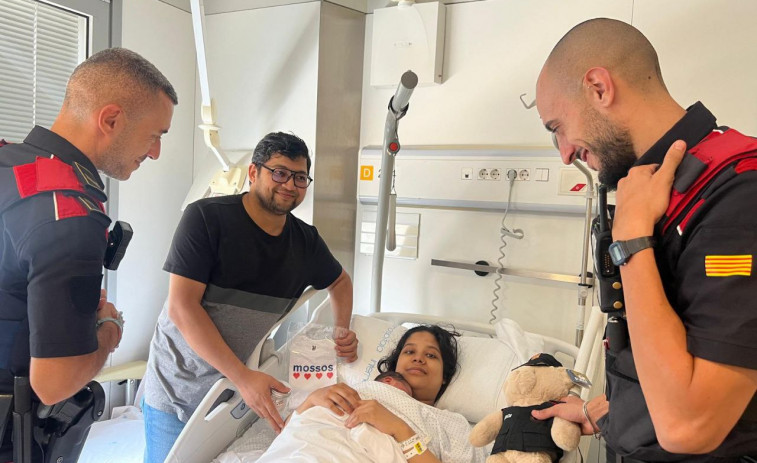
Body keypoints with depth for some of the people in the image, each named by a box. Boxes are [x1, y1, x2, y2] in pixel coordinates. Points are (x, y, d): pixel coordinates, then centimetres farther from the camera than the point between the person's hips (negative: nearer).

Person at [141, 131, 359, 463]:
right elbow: (182, 306, -20)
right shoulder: (206, 217, -16)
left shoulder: (305, 240, -2)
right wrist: (243, 377, -25)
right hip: (179, 390, -3)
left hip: (240, 386, 4)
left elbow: (340, 281, 17)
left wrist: (343, 331, -1)